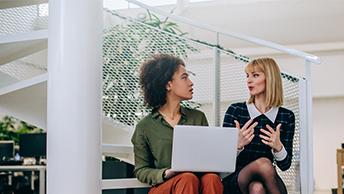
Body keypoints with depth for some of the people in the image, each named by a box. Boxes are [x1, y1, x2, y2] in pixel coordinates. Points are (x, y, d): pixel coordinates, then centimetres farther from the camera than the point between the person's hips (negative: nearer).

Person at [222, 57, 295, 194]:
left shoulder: (287, 117, 5)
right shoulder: (235, 110, 1)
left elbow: (285, 165, 4)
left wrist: (278, 147, -17)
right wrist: (238, 144, -22)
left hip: (265, 182, 1)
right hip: (234, 180, -1)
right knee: (263, 163, -33)